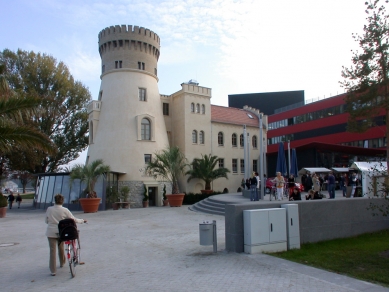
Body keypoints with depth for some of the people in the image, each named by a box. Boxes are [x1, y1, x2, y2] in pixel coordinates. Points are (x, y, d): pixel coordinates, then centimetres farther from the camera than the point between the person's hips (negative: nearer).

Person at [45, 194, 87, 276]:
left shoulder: (49, 209, -4)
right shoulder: (65, 210, -10)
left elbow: (46, 221, 8)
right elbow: (74, 220, -6)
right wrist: (82, 220, 11)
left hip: (51, 232, 0)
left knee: (52, 250, 1)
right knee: (61, 247, 22)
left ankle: (53, 271, 1)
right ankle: (62, 263, 42)